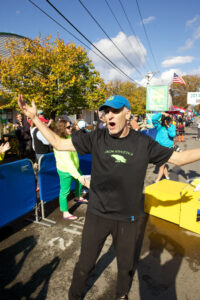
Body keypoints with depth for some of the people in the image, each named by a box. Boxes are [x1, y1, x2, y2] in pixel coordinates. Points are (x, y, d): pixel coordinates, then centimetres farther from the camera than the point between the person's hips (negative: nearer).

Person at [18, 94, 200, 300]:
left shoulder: (143, 143, -8)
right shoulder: (96, 139, -9)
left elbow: (178, 158, 1)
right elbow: (59, 143, -5)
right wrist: (34, 118, -8)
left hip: (127, 218, 1)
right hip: (97, 215, 0)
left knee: (125, 265, 23)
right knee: (85, 264, 17)